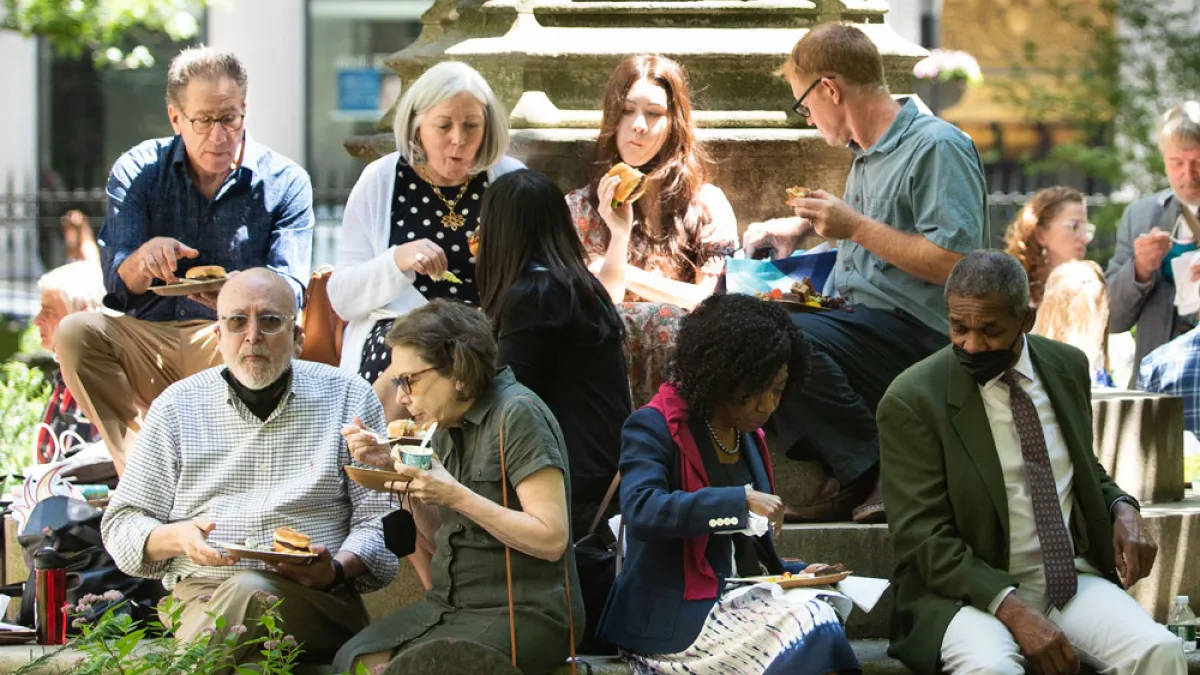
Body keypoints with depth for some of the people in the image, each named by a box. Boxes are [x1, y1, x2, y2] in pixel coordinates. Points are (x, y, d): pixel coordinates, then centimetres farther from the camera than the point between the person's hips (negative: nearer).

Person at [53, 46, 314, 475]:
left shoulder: (285, 182, 2)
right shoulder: (136, 171, 6)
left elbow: (287, 290, -9)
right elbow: (117, 286, -4)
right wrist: (144, 258, -30)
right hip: (148, 340, 2)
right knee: (75, 334, -26)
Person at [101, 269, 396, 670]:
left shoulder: (348, 399, 10)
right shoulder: (178, 406, 15)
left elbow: (378, 521, 5)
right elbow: (122, 525, 14)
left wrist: (336, 570, -16)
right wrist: (178, 538, -8)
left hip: (317, 601, -1)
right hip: (203, 598, 1)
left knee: (250, 593, -37)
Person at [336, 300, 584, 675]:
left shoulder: (517, 414, -13)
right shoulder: (446, 425, 11)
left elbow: (552, 538, -19)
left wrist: (457, 496, -22)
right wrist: (393, 465, 4)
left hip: (524, 613, -7)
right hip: (452, 605, 7)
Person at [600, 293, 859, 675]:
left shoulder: (749, 437, 18)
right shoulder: (654, 427, -4)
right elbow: (640, 511, -23)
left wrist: (799, 573, 6)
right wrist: (741, 500, -25)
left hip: (741, 601, 7)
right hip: (675, 619, -7)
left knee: (816, 615, -25)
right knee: (810, 629, -28)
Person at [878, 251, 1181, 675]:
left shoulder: (1068, 367, 8)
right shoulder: (912, 400, -9)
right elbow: (921, 536, -12)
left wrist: (1122, 509, 0)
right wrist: (1012, 609, -23)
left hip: (1072, 577, 4)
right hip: (972, 589, -4)